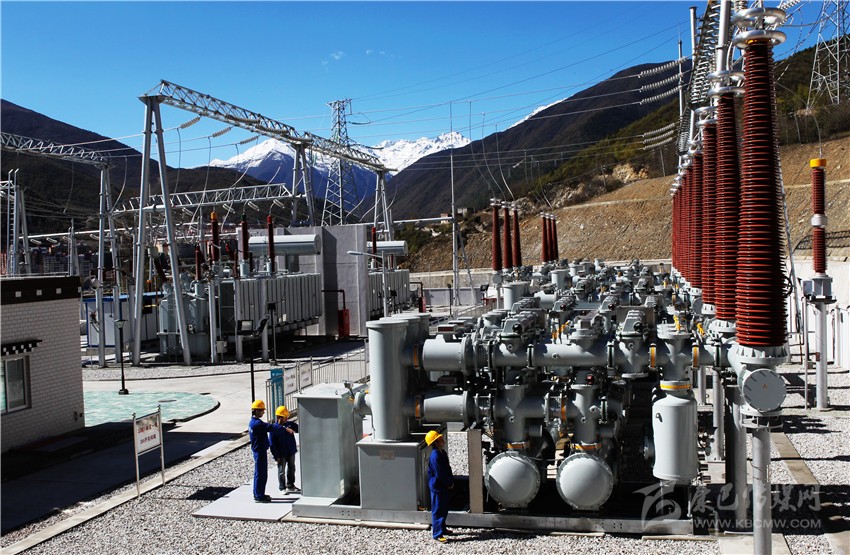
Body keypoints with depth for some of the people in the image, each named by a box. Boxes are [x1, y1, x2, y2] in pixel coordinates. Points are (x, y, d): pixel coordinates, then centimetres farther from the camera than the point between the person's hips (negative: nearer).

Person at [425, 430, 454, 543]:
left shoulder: (442, 453, 7)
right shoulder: (435, 456, -23)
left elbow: (448, 469, 13)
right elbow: (439, 474, -22)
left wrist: (451, 481, 1)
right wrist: (450, 483, -11)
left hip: (444, 486, 10)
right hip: (437, 487, -10)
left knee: (444, 509, 20)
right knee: (438, 511, -3)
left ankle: (442, 529, 35)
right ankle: (437, 534, 3)